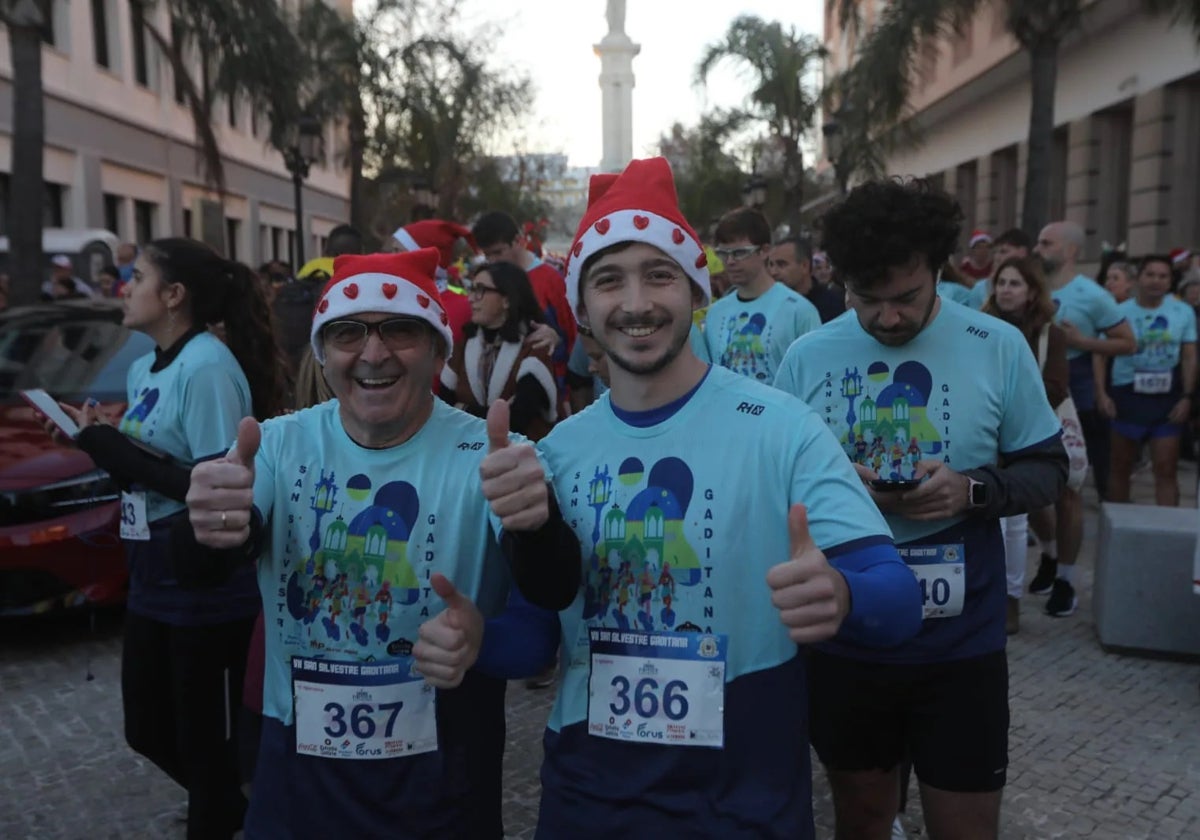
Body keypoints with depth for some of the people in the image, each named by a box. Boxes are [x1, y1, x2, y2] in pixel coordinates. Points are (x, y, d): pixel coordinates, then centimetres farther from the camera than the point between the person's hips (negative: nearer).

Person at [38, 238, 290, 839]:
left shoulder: (209, 365, -18)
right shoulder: (144, 368, 9)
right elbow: (144, 464, 14)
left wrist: (106, 445, -19)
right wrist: (100, 439, -4)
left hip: (205, 588, -9)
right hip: (153, 581, 9)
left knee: (205, 737, 8)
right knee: (147, 729, 21)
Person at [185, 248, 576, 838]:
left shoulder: (484, 455, -14)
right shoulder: (280, 444, -6)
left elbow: (554, 592, -28)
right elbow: (222, 555, -22)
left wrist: (534, 525, -51)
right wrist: (215, 530, -46)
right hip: (296, 773, 2)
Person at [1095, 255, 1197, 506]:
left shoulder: (1183, 312, 1)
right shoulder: (1120, 312, -3)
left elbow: (1189, 357, 4)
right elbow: (1100, 353, -2)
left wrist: (1187, 396, -4)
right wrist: (1101, 393, -11)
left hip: (1167, 397, 1)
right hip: (1127, 395, -1)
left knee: (1166, 469, 0)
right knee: (1121, 466, 10)